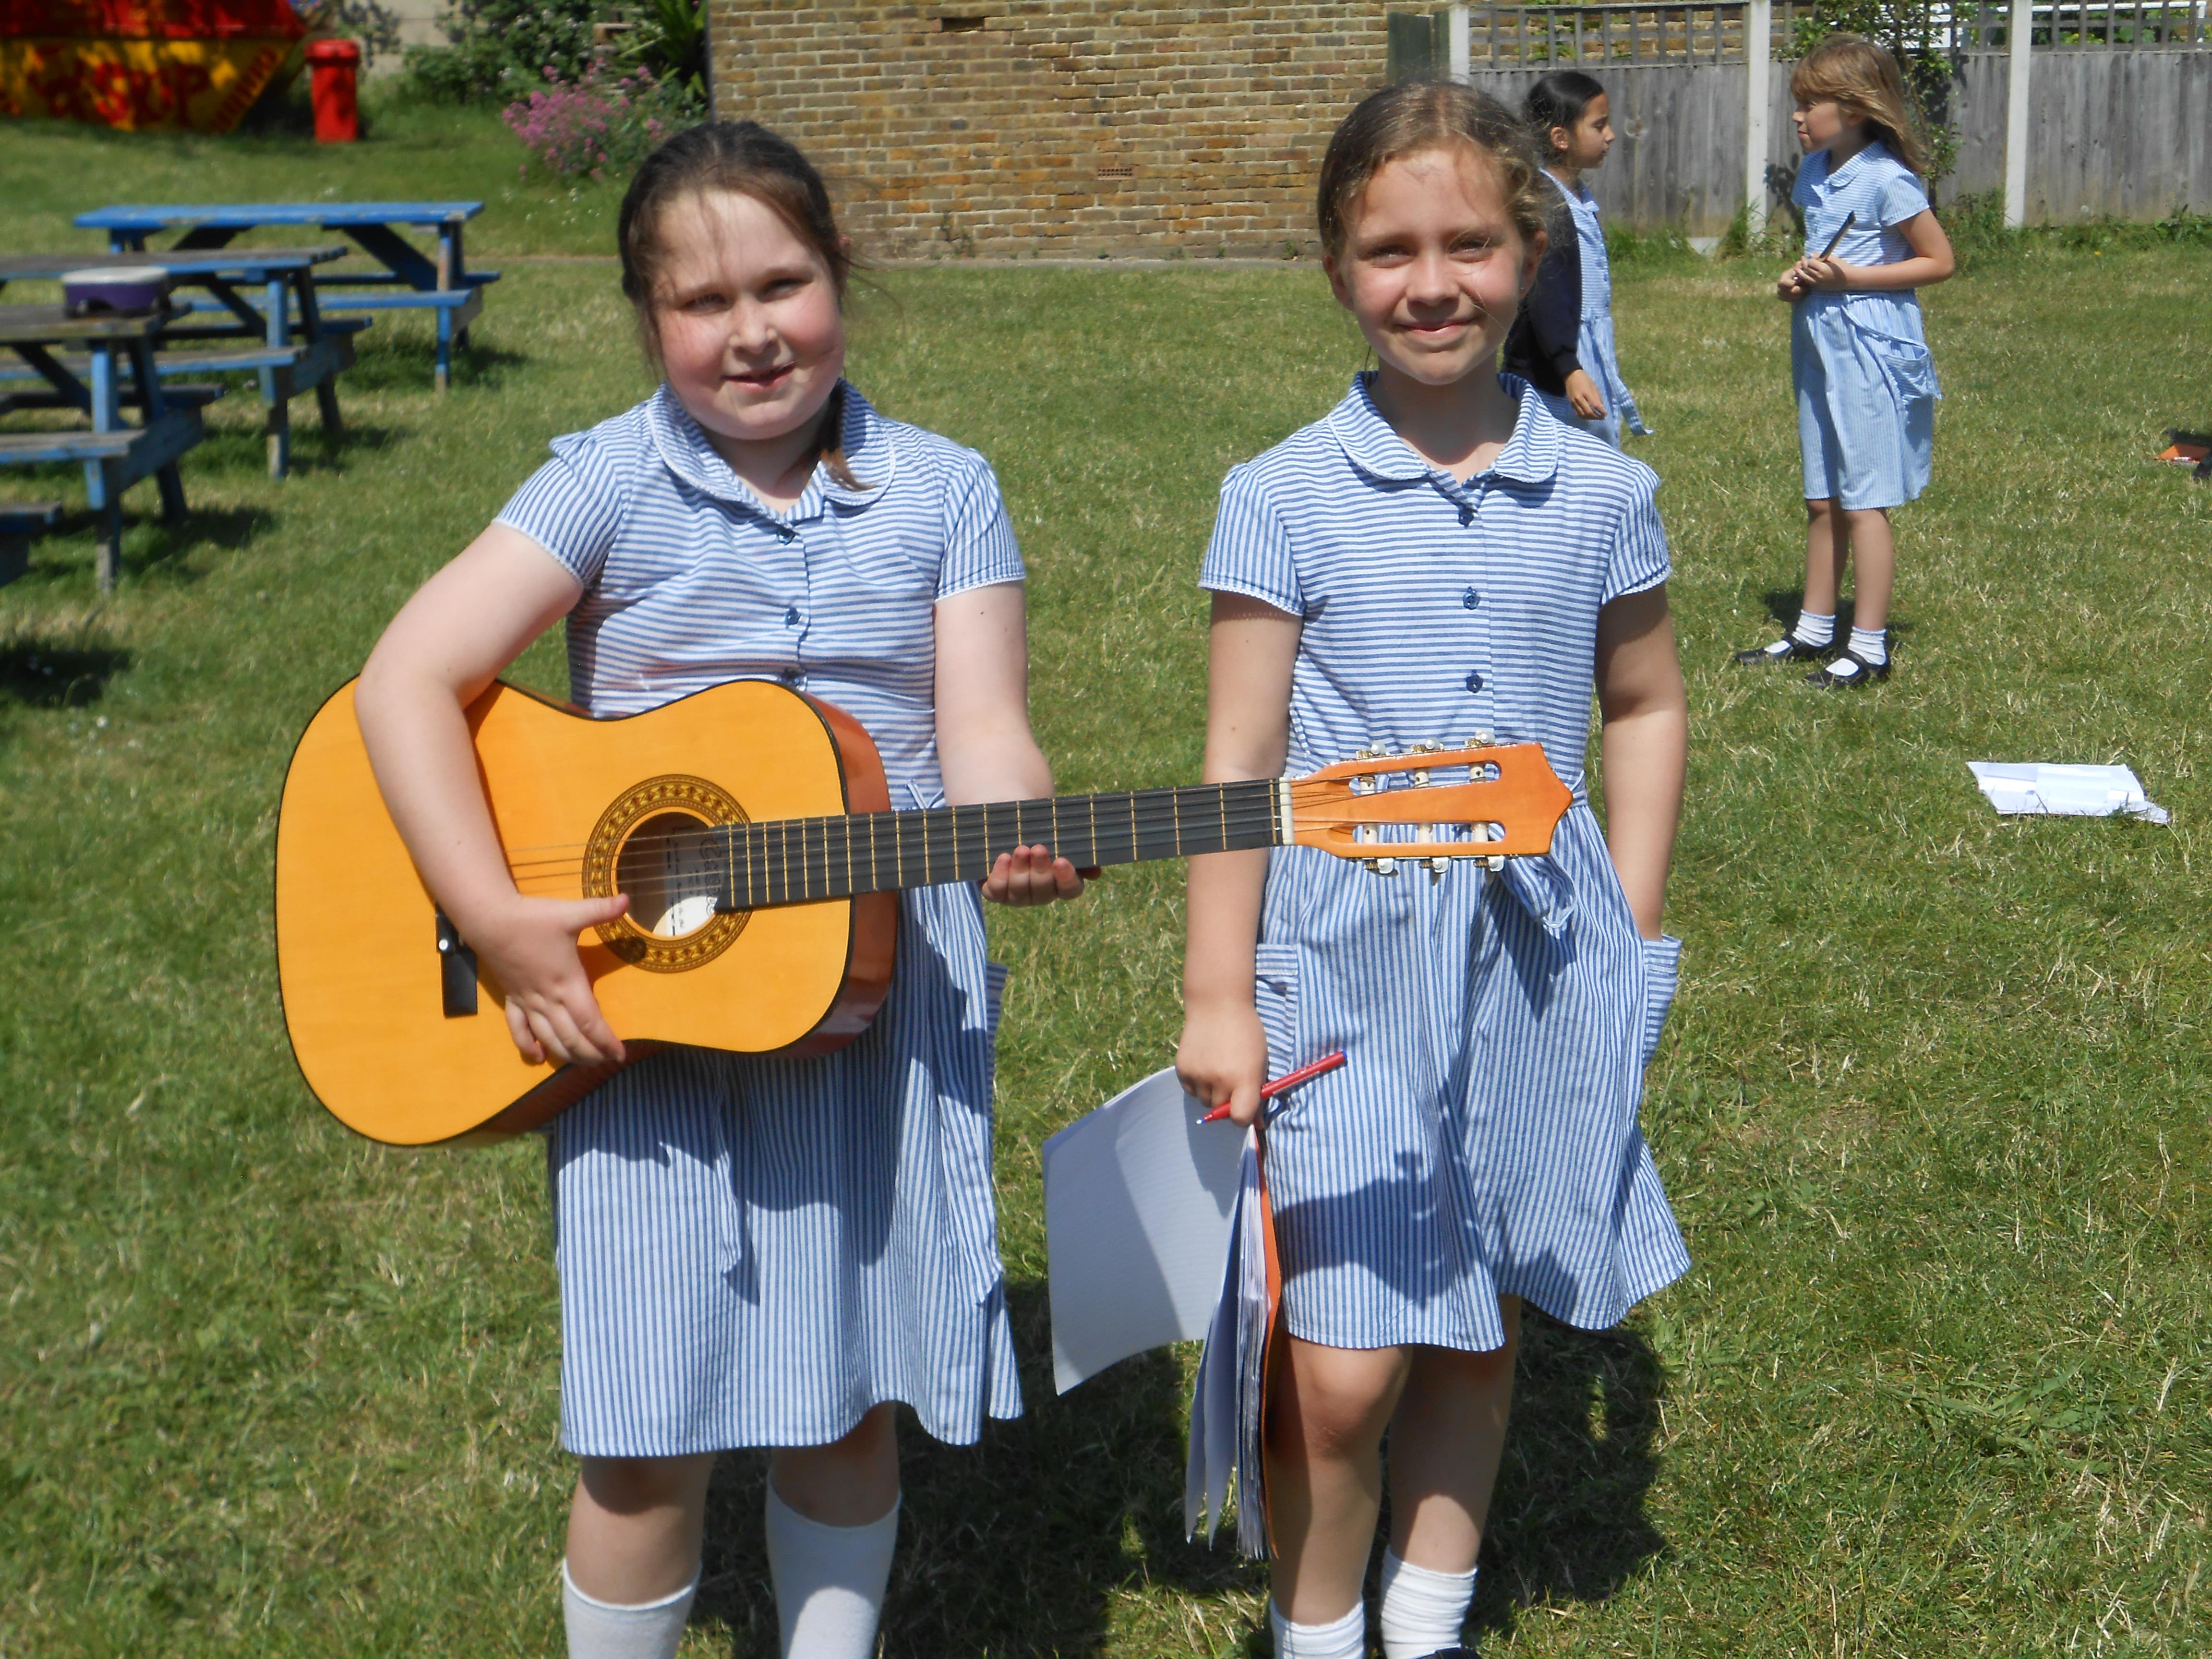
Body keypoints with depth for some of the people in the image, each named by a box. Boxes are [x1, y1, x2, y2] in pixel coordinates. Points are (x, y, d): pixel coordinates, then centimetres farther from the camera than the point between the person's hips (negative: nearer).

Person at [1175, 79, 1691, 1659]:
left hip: (1540, 960, 3)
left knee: (1481, 1331, 15)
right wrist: (1217, 996, -4)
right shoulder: (1287, 495, -5)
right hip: (1345, 963, -2)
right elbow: (1240, 758, -3)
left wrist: (1633, 933, 8)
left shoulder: (1601, 492, 1)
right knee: (1339, 1373, -5)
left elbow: (1646, 707, 14)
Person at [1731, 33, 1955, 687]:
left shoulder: (1887, 180, -15)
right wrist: (1799, 279, 3)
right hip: (1820, 344, 8)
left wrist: (1848, 277, -17)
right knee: (1822, 501, 14)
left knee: (1863, 503, -4)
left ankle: (1870, 648, 3)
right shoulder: (1815, 174, 9)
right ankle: (1813, 631, 23)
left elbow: (1940, 261, -11)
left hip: (1871, 350, -8)